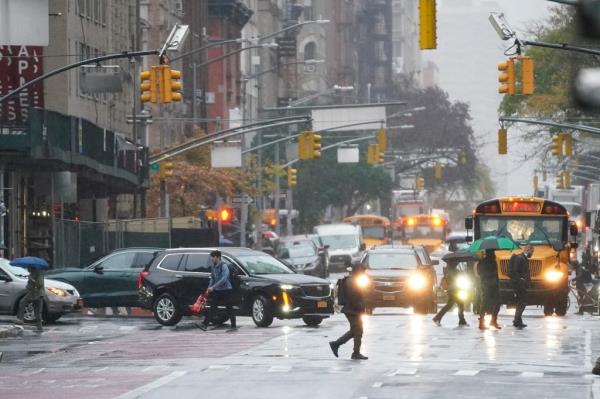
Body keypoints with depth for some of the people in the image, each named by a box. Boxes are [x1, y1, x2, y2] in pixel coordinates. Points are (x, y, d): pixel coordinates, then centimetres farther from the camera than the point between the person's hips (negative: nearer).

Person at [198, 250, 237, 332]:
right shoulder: (214, 267, 10)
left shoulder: (223, 266, -15)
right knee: (212, 308, 4)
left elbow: (223, 279, -23)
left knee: (229, 308, 0)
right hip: (217, 291, 7)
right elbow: (212, 278, 19)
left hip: (226, 290, -7)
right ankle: (204, 325, 2)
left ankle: (233, 326, 7)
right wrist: (209, 288, 7)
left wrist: (213, 287, -25)